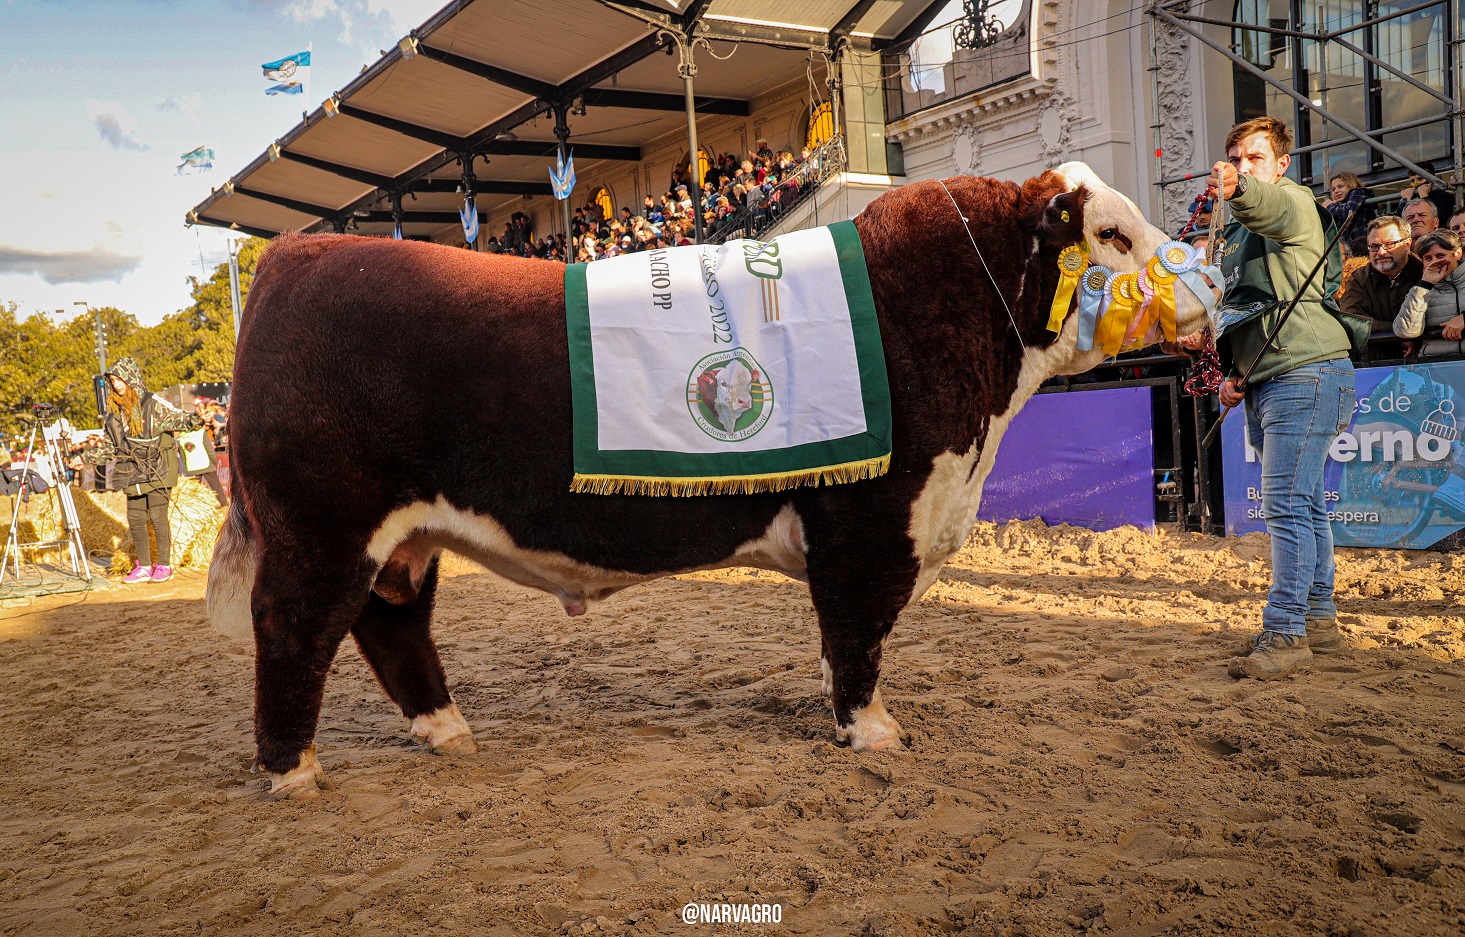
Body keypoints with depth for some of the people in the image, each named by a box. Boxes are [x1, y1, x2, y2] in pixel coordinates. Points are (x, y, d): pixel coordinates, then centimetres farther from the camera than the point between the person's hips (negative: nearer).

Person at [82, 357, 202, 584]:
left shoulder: (152, 404, -6)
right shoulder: (115, 412, 12)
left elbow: (177, 418, -16)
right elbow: (109, 447, 19)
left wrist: (193, 420, -36)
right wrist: (86, 458, 12)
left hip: (157, 472, -6)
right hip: (132, 475, 6)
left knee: (158, 517, -6)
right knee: (135, 519, 5)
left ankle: (163, 566, 4)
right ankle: (144, 566, 15)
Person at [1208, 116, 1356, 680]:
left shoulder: (1293, 200, -4)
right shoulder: (1236, 230, 23)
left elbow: (1271, 207, -31)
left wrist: (1239, 189, -54)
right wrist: (1232, 372, 13)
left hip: (1305, 374, -9)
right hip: (1264, 383, 9)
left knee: (1287, 506, -14)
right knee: (1303, 506, 14)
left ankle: (1285, 635, -12)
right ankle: (1318, 620, 23)